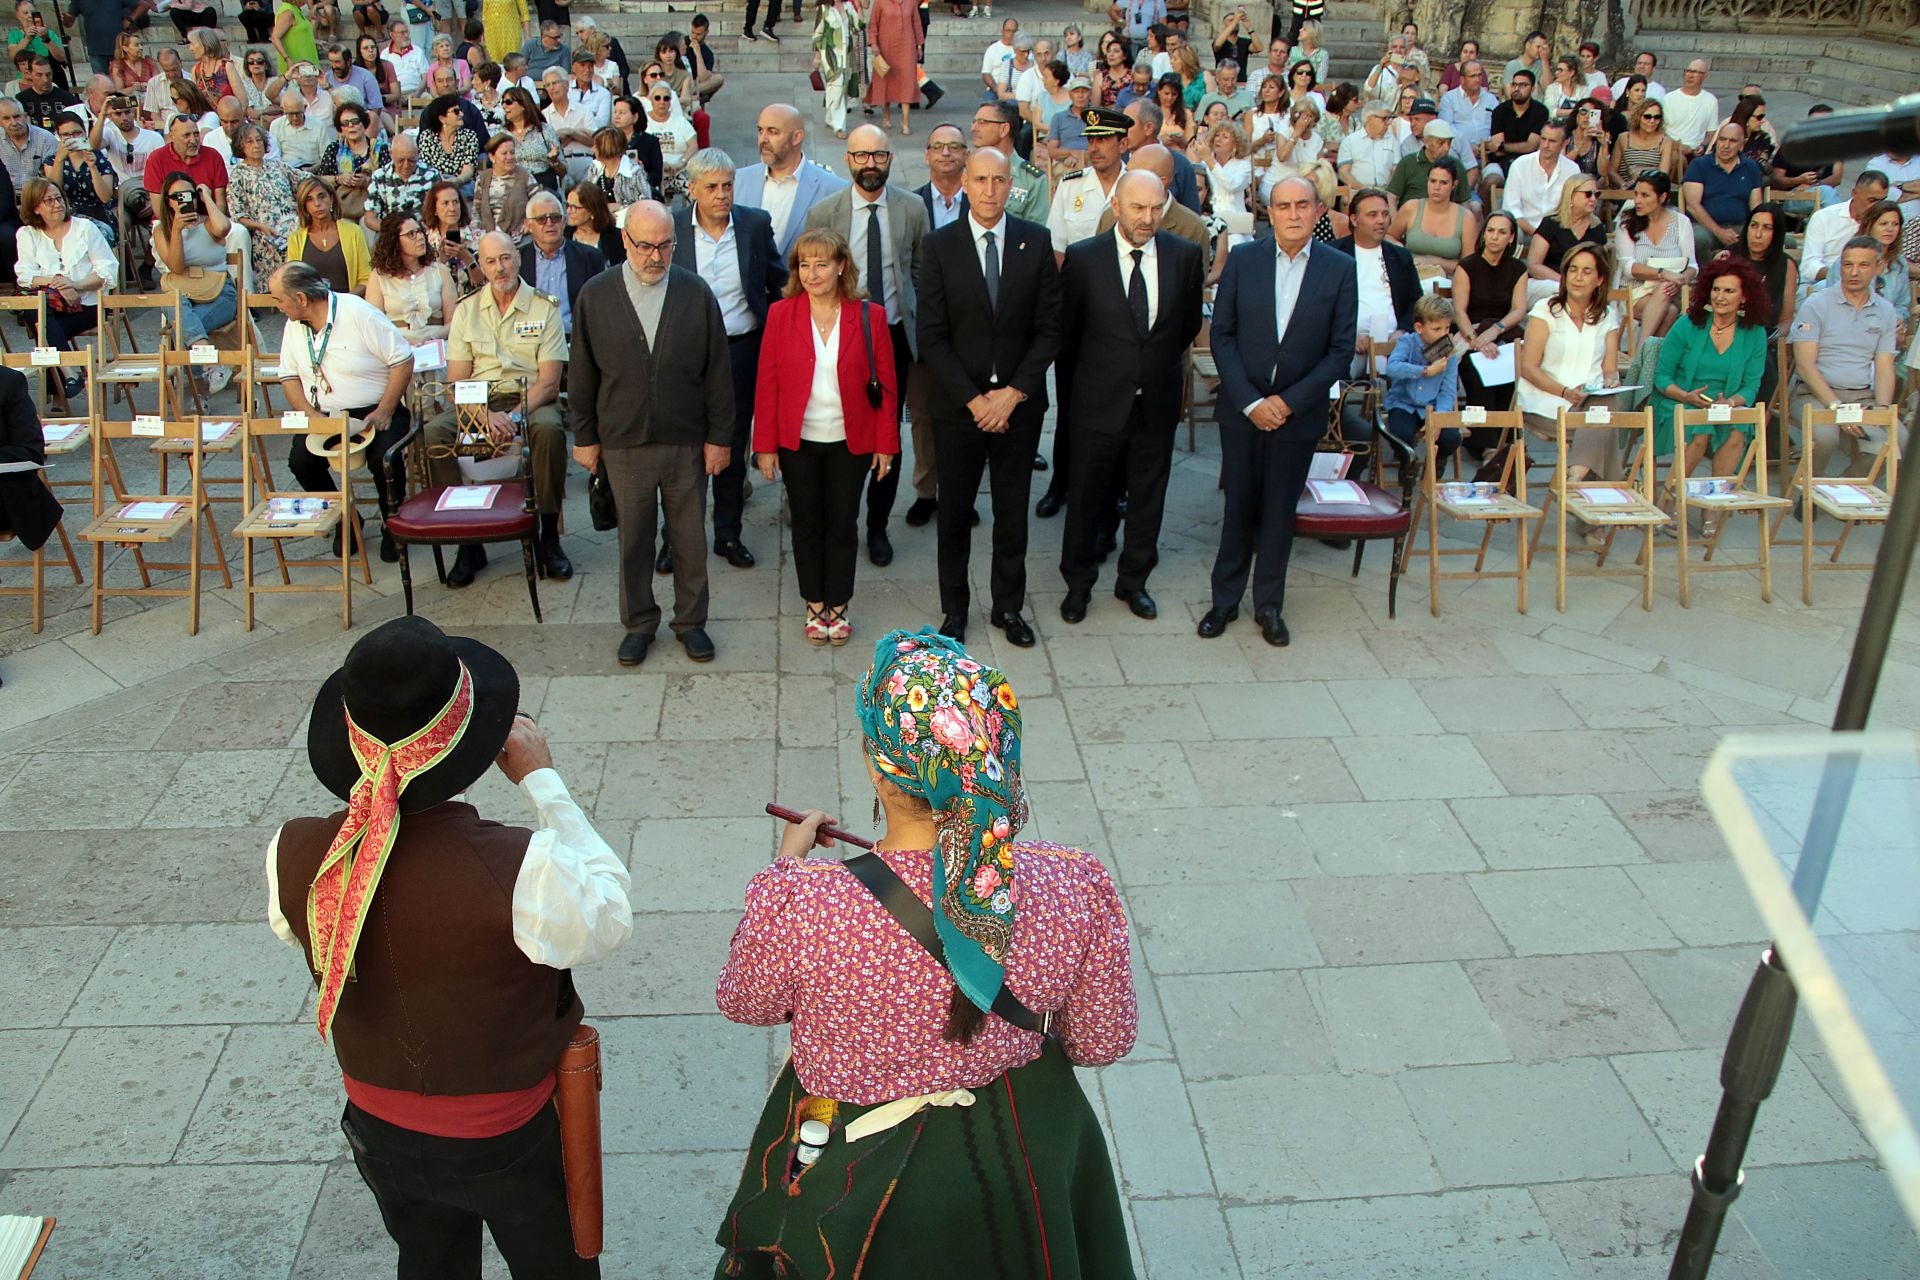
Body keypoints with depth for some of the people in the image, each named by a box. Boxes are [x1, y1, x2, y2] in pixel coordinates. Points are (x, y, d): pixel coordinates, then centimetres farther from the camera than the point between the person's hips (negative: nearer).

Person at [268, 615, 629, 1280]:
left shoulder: (292, 855, -23)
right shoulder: (520, 869, -38)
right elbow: (607, 922, -16)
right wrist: (543, 781, -14)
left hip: (382, 1132, 4)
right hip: (510, 1138, -4)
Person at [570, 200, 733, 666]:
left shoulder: (696, 293, -3)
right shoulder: (596, 295, -2)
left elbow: (718, 371, -1)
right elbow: (582, 373, 4)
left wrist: (719, 436, -2)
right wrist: (584, 437, 4)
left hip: (687, 441, 0)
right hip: (624, 443, 0)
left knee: (690, 539, 10)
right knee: (633, 539, 11)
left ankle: (690, 620, 27)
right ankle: (639, 622, 28)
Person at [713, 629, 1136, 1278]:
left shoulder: (801, 901, -34)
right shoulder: (1076, 887, -28)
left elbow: (746, 1003, -10)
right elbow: (1102, 1043, -10)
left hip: (857, 1174, -1)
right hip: (1019, 1154, 2)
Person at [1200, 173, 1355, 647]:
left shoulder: (1339, 269, -4)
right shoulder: (1242, 260, -2)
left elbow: (1341, 350, -4)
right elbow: (1222, 336, -2)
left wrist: (1289, 401, -12)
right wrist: (1250, 401, -11)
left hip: (1298, 413, 0)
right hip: (1241, 409, 0)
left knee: (1280, 511, 9)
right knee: (1239, 507, 8)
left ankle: (1269, 604, 23)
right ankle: (1225, 599, 22)